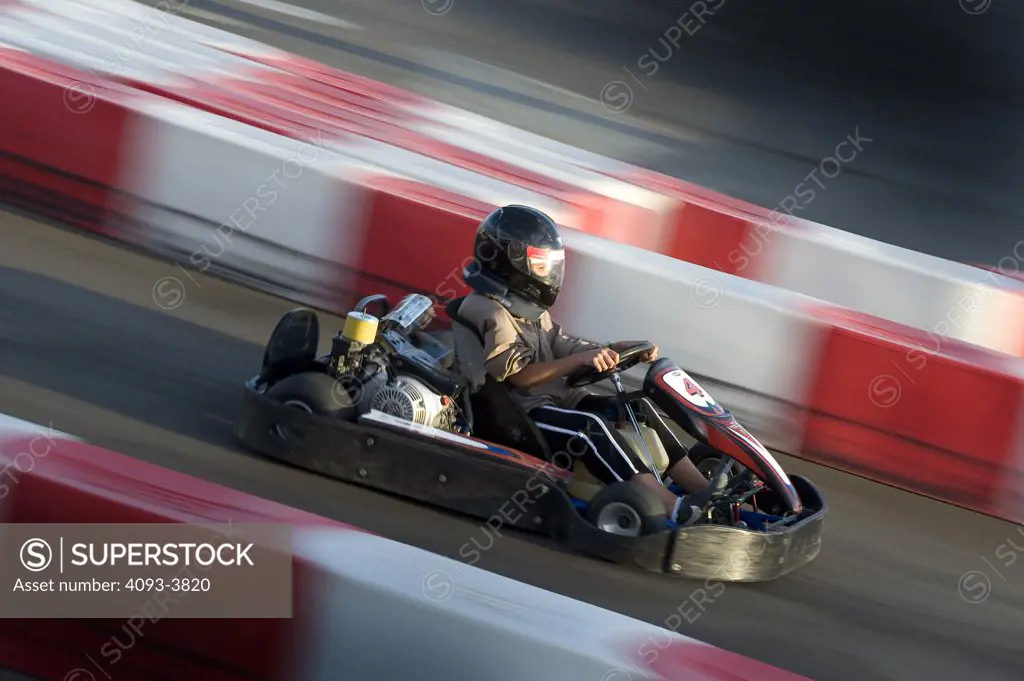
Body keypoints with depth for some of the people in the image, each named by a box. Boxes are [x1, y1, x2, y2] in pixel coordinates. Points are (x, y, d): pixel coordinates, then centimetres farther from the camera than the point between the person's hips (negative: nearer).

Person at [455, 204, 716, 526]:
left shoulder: (525, 305, 19)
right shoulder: (487, 310, -12)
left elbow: (561, 345, 14)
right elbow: (519, 375, -22)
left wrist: (618, 348, -1)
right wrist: (580, 359, -30)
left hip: (556, 399, 10)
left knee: (638, 406, -3)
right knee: (590, 427, -34)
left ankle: (702, 489, -10)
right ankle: (675, 510, -44)